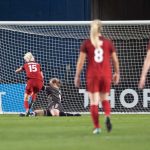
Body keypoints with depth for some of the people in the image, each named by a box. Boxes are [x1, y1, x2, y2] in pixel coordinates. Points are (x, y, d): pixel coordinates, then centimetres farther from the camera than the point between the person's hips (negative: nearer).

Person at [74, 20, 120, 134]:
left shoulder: (86, 43, -1)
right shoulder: (108, 43, 3)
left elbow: (80, 61, -4)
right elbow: (115, 60, 8)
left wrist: (77, 76, 2)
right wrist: (117, 73, 21)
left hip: (92, 75, -2)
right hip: (106, 75, 2)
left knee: (94, 102, 3)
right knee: (105, 99, 17)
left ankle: (97, 127, 0)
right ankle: (107, 116, -11)